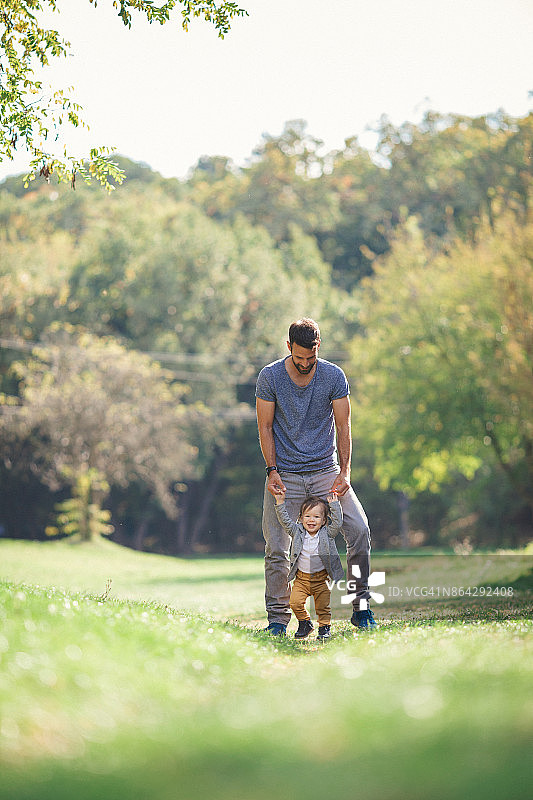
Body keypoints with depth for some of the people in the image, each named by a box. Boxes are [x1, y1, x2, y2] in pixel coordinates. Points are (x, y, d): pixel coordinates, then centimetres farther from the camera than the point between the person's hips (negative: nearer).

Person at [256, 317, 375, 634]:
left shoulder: (334, 376, -4)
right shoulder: (270, 377, -6)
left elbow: (343, 427, -2)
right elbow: (265, 427, 0)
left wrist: (344, 473, -12)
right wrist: (272, 471, -10)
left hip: (326, 470, 1)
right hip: (284, 475, -1)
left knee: (359, 529, -16)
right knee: (277, 548, -6)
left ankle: (361, 606, -5)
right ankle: (278, 618, 6)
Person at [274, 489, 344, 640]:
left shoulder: (327, 534, -1)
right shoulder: (297, 532, 1)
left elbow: (337, 522, -11)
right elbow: (285, 521, -2)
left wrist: (334, 504, -12)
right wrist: (280, 503, -10)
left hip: (321, 579, -1)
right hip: (301, 578, 1)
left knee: (323, 606, -1)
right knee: (295, 602, -11)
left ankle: (325, 627, 19)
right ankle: (304, 623, 11)